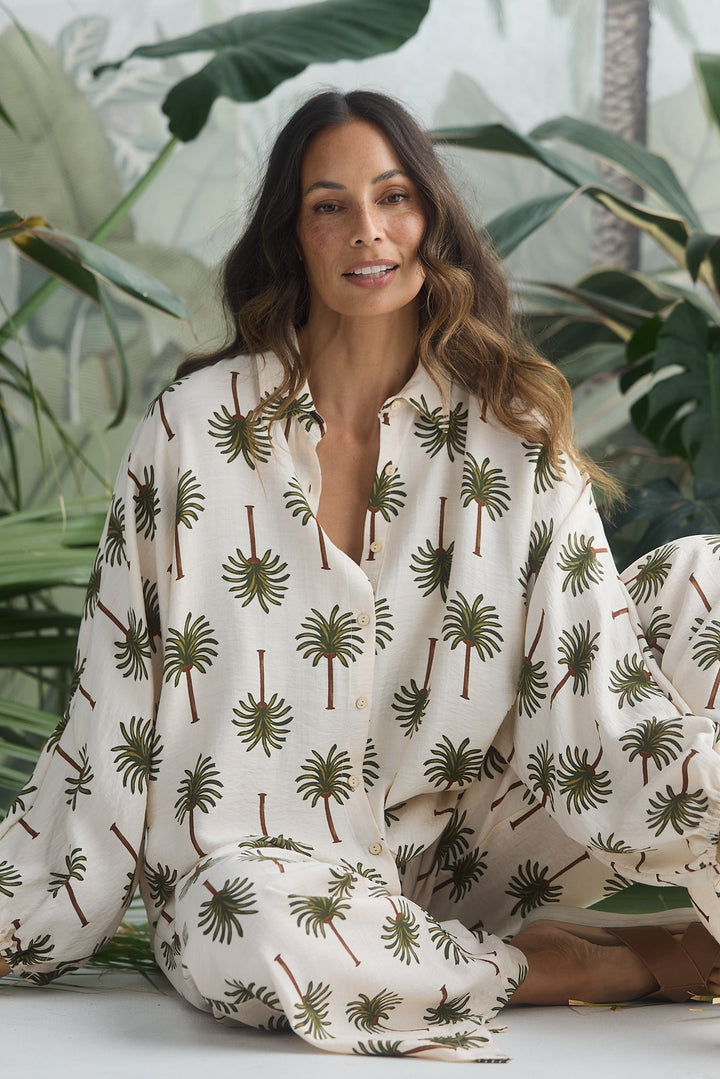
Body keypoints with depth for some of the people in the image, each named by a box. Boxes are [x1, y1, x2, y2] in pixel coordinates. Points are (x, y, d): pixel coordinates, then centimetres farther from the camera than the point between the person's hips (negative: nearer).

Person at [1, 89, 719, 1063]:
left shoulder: (512, 429, 2)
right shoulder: (199, 425, -2)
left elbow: (597, 675, -7)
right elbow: (116, 698, 1)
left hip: (471, 853, 2)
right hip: (268, 862, -2)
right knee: (246, 925, -41)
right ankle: (626, 967, -19)